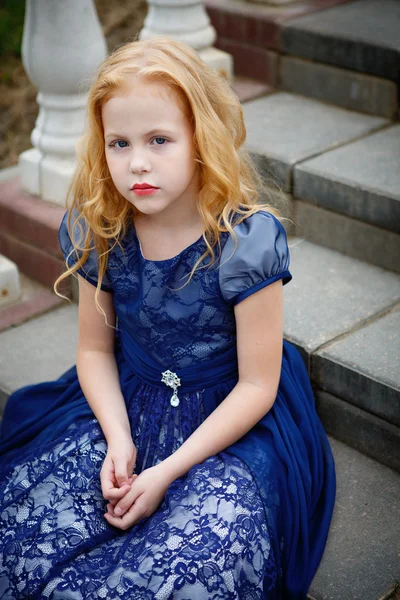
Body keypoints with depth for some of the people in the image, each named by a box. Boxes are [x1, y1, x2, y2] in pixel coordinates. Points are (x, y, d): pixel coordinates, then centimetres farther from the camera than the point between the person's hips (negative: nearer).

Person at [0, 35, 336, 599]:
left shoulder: (246, 240, -20)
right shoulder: (98, 232, -7)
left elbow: (257, 386, -14)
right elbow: (96, 349, 5)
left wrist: (168, 472, -17)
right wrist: (119, 441, -12)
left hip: (232, 421, -4)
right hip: (124, 408, 4)